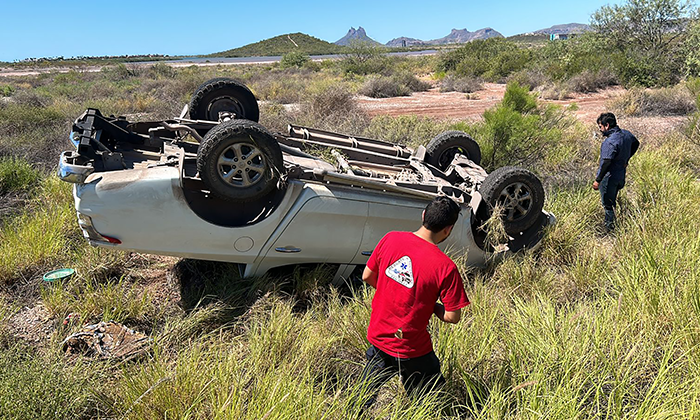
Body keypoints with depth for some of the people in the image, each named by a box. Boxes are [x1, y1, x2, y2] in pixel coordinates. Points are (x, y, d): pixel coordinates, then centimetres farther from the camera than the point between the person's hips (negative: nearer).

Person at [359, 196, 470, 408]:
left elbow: (367, 276, 3)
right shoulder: (446, 267, -22)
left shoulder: (390, 239, -10)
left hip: (378, 337, 5)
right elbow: (452, 317, -14)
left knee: (363, 400, 24)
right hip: (412, 351, -4)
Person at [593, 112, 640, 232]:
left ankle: (610, 228, 11)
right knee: (613, 202, 22)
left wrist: (598, 180, -23)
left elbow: (606, 163, -29)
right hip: (621, 175, 9)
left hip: (609, 177, -9)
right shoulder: (626, 134, 2)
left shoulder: (610, 141, -27)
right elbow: (636, 144, 24)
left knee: (608, 205, 3)